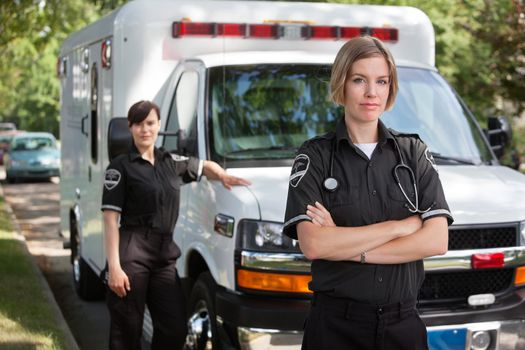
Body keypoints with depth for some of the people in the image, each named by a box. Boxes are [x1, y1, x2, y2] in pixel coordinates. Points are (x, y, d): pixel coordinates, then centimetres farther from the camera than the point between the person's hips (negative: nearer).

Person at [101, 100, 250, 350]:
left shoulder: (172, 162, 14)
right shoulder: (121, 167, -2)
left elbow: (205, 166, 33)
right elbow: (111, 218, -7)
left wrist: (223, 176, 9)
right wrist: (114, 266, -15)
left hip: (165, 254, 5)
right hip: (131, 255, -5)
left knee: (175, 330, 4)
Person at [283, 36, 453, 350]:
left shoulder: (414, 151, 4)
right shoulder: (315, 156, -3)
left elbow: (437, 240, -8)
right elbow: (313, 245, -16)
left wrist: (344, 246, -14)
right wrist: (401, 226, -12)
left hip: (404, 323, 2)